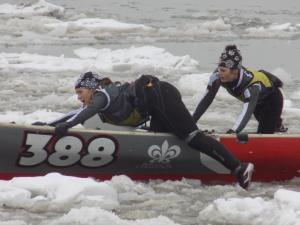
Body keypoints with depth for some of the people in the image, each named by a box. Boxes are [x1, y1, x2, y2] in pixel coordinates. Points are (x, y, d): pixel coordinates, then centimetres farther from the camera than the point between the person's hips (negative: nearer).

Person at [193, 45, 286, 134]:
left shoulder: (253, 85, -49)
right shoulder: (217, 76, -34)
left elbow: (247, 112, -61)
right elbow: (206, 100, -26)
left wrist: (232, 132, -75)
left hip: (272, 98, -6)